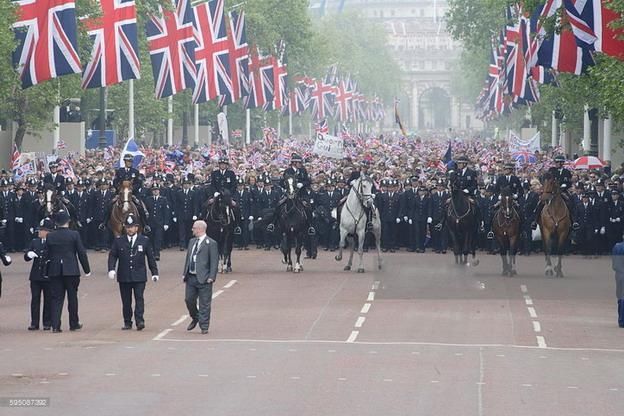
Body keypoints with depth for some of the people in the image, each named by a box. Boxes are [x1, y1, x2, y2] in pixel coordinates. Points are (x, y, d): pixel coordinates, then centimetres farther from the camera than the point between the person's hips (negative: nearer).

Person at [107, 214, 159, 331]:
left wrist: (154, 273, 6)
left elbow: (151, 257, 9)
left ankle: (139, 321, -14)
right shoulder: (119, 241, 6)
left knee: (139, 298, -11)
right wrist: (111, 269, -10)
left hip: (139, 276, -1)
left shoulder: (145, 241, 5)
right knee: (126, 301, 4)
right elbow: (112, 255, 6)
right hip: (124, 276, 1)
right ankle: (127, 322, 10)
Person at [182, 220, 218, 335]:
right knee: (189, 299, 10)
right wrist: (184, 273, 11)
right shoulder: (192, 242, 15)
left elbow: (214, 262, -10)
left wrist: (211, 277, -17)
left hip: (203, 278, -7)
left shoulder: (211, 243, -7)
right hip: (191, 277, 7)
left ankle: (204, 327, 4)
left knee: (204, 304, -2)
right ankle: (195, 319, 33)